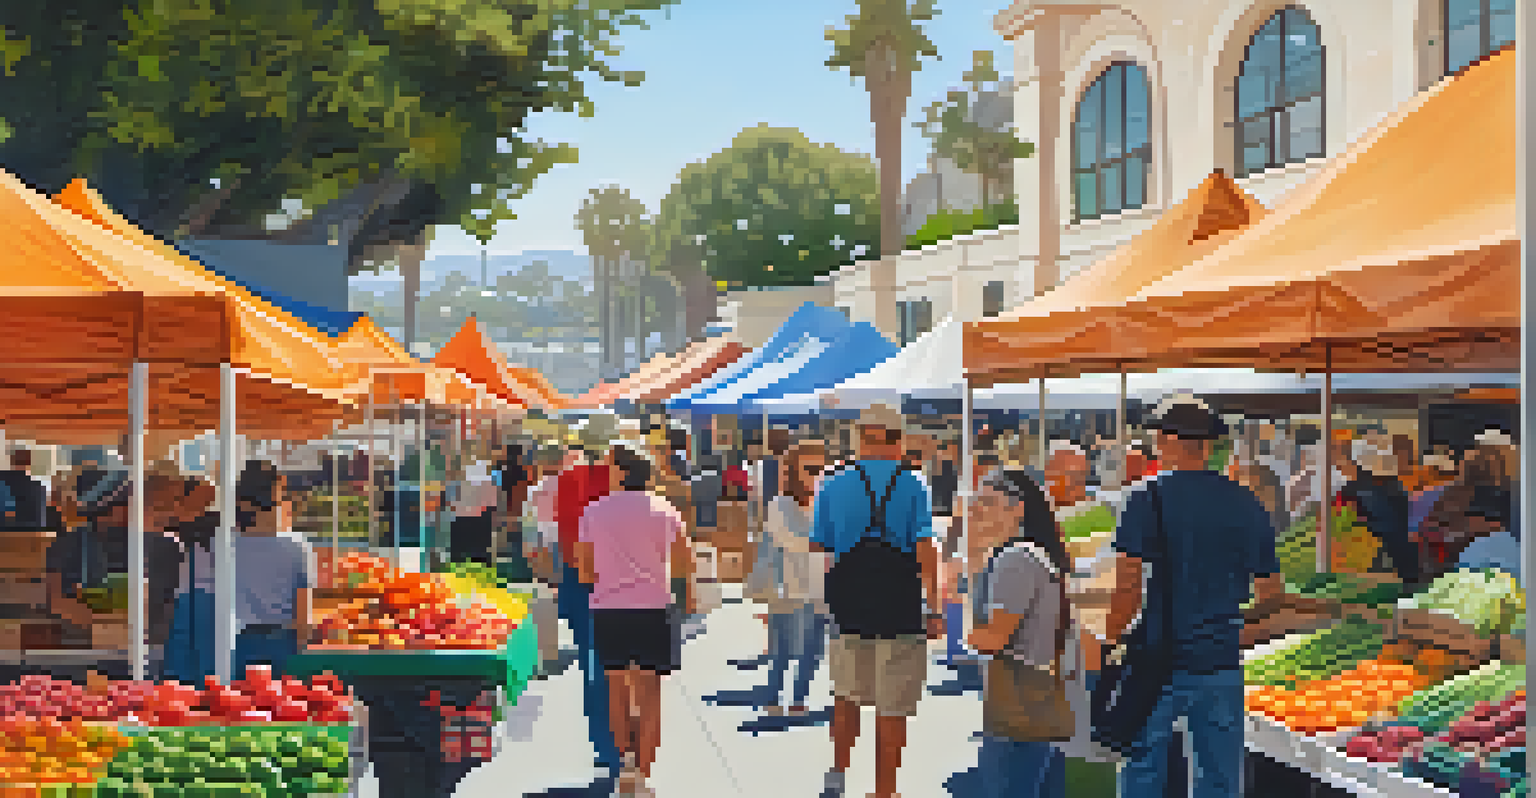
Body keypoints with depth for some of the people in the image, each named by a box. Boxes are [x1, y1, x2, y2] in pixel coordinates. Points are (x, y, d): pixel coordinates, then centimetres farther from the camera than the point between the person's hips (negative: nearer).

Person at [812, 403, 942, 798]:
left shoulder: (835, 486, 2)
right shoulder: (913, 487, -4)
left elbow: (817, 546, 7)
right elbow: (926, 550, -11)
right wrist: (934, 608, -8)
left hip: (849, 603, 2)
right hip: (900, 606, -2)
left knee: (848, 692, 21)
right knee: (893, 707, 6)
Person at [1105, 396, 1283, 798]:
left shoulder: (1148, 500, -8)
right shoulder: (1246, 504, 5)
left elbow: (1128, 587, -15)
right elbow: (1271, 591, 9)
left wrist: (1113, 638, -3)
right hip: (1222, 662, 3)